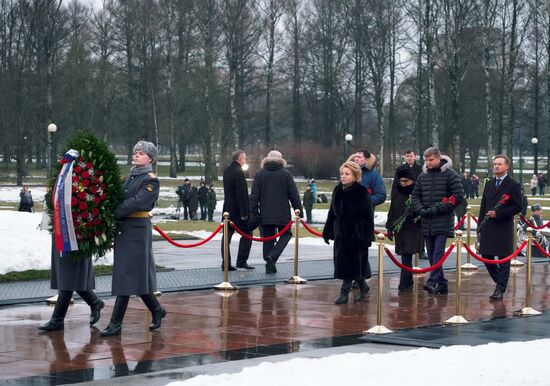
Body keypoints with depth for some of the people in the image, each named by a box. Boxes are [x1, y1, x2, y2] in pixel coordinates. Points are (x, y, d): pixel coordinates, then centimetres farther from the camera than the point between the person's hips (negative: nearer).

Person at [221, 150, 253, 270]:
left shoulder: (227, 171, 11)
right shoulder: (239, 173, -17)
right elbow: (242, 194, -20)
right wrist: (244, 213, -19)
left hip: (228, 209, 8)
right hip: (237, 210, -8)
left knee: (227, 235, 7)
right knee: (246, 234, 3)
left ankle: (226, 263, 5)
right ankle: (242, 261, 1)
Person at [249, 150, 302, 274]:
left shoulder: (259, 174, 4)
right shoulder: (286, 174, 0)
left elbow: (254, 196, 1)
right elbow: (294, 195, 0)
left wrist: (253, 212, 3)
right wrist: (299, 211, 6)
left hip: (265, 215, 2)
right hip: (283, 214, -2)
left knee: (268, 238, 9)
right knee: (286, 234, 11)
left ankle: (270, 265, 6)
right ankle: (272, 256, -10)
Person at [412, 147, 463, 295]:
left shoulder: (450, 174, -4)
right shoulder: (423, 176, 12)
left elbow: (458, 196, -8)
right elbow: (415, 195, 16)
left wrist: (437, 209, -13)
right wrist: (420, 209, -5)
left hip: (443, 221, -6)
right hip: (426, 222, 6)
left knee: (438, 252, -15)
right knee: (431, 254, 7)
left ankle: (432, 282, -22)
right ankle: (441, 284, 14)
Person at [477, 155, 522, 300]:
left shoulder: (513, 185, -3)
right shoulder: (489, 184, 15)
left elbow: (518, 207, -7)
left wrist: (498, 213, -15)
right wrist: (480, 227, 13)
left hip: (504, 228, -6)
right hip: (488, 228, 6)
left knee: (503, 259, -2)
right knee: (486, 257, 7)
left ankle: (500, 290, 1)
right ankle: (500, 281, 26)